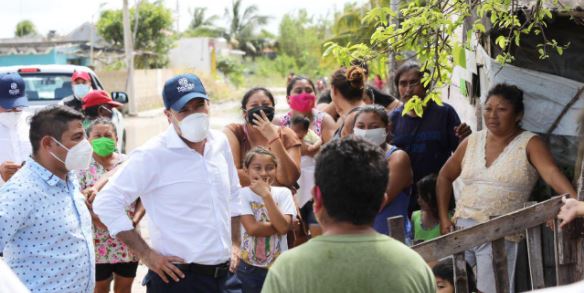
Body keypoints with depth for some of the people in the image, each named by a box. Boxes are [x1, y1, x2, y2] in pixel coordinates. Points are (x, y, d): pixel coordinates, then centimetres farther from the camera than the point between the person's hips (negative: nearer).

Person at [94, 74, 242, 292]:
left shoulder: (220, 143, 5)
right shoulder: (153, 154, -14)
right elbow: (106, 203, -15)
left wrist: (235, 244, 12)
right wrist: (146, 254, -15)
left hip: (223, 274, 6)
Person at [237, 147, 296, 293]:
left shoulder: (283, 193, -3)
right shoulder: (242, 194, -7)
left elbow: (284, 227, -18)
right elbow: (252, 228, -19)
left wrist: (266, 194, -19)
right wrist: (278, 225, -14)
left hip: (279, 267, 2)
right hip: (249, 268, -1)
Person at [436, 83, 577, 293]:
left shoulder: (530, 144, -3)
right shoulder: (472, 142, 10)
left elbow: (552, 173, -19)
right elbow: (445, 176, 18)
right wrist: (444, 218, 9)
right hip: (461, 228, 4)